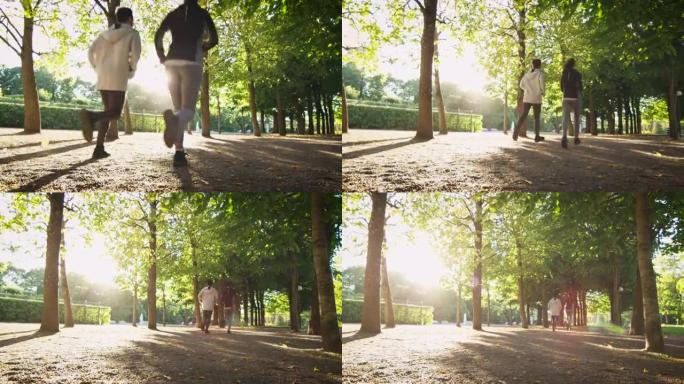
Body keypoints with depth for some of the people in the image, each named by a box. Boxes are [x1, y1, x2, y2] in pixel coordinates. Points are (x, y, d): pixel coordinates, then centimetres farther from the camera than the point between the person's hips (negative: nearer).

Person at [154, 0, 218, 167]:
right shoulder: (202, 14, 8)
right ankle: (174, 119, -50)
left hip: (172, 63, 4)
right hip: (191, 64, -4)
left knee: (178, 109, 12)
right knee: (188, 110, -10)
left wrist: (162, 58, 10)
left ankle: (179, 153, 1)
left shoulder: (172, 14, 16)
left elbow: (158, 36, 3)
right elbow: (214, 39, 2)